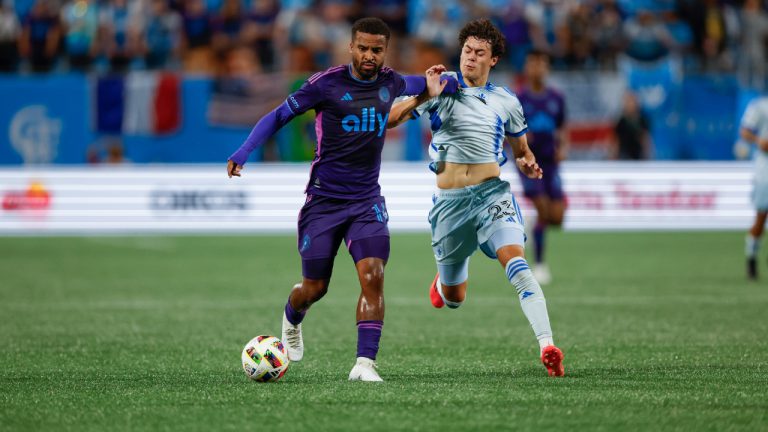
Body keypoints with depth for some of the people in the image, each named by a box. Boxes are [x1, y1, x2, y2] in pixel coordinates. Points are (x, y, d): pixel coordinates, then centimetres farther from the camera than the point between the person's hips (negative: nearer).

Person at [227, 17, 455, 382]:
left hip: (367, 201, 2)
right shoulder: (326, 84, -11)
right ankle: (291, 320, 42)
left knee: (373, 277, -19)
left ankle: (365, 362, -17)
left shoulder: (390, 83, 3)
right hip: (323, 200, -2)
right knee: (315, 288, 6)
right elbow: (279, 115, -5)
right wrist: (243, 153, -15)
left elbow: (411, 86, 29)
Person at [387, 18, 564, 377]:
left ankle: (547, 347, -37)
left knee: (515, 261, -28)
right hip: (450, 201, 0)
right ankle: (443, 281, 53)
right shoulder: (442, 88, 2)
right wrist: (421, 97, -22)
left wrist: (529, 165, -2)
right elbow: (389, 119, -6)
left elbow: (522, 152, 21)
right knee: (454, 299, 12)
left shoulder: (506, 102, 9)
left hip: (492, 193, 0)